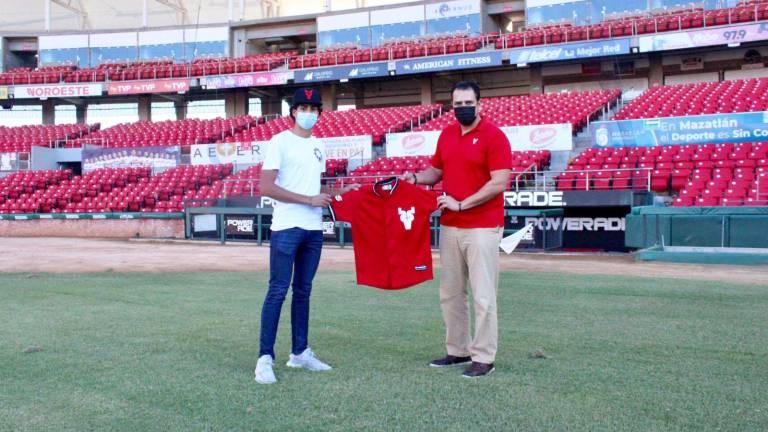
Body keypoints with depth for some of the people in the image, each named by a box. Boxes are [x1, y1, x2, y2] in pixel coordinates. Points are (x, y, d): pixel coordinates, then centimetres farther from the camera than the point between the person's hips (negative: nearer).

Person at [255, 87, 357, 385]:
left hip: (314, 229, 7)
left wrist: (337, 192, 5)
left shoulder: (319, 146, 15)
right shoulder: (280, 142, -5)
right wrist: (308, 200, -16)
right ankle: (265, 358, -3)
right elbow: (266, 187, -14)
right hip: (286, 228, -7)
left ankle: (299, 352, 21)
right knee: (278, 291, -7)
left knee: (303, 291, 12)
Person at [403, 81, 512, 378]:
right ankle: (458, 350, 25)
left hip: (482, 228, -7)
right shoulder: (446, 134, 12)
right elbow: (436, 170, 23)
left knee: (483, 296, -2)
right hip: (449, 227, 7)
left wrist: (461, 204, -18)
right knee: (450, 294, 13)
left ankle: (483, 357, 7)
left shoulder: (494, 136, -10)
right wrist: (416, 178, 3)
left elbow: (500, 182, -16)